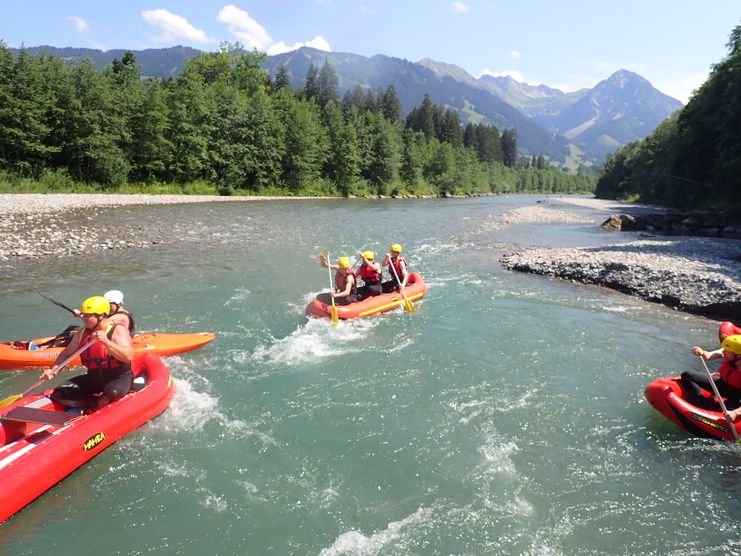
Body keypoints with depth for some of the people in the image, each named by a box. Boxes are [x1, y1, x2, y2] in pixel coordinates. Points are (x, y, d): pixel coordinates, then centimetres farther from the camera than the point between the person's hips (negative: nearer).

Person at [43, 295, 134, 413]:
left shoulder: (118, 330, -16)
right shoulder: (82, 333, 3)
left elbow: (128, 356, -30)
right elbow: (67, 353, 17)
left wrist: (106, 342, -40)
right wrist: (53, 370, 1)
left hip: (120, 378, -6)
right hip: (94, 378, 6)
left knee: (113, 392, -37)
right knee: (59, 394, -5)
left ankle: (95, 406, -4)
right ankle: (100, 401, -6)